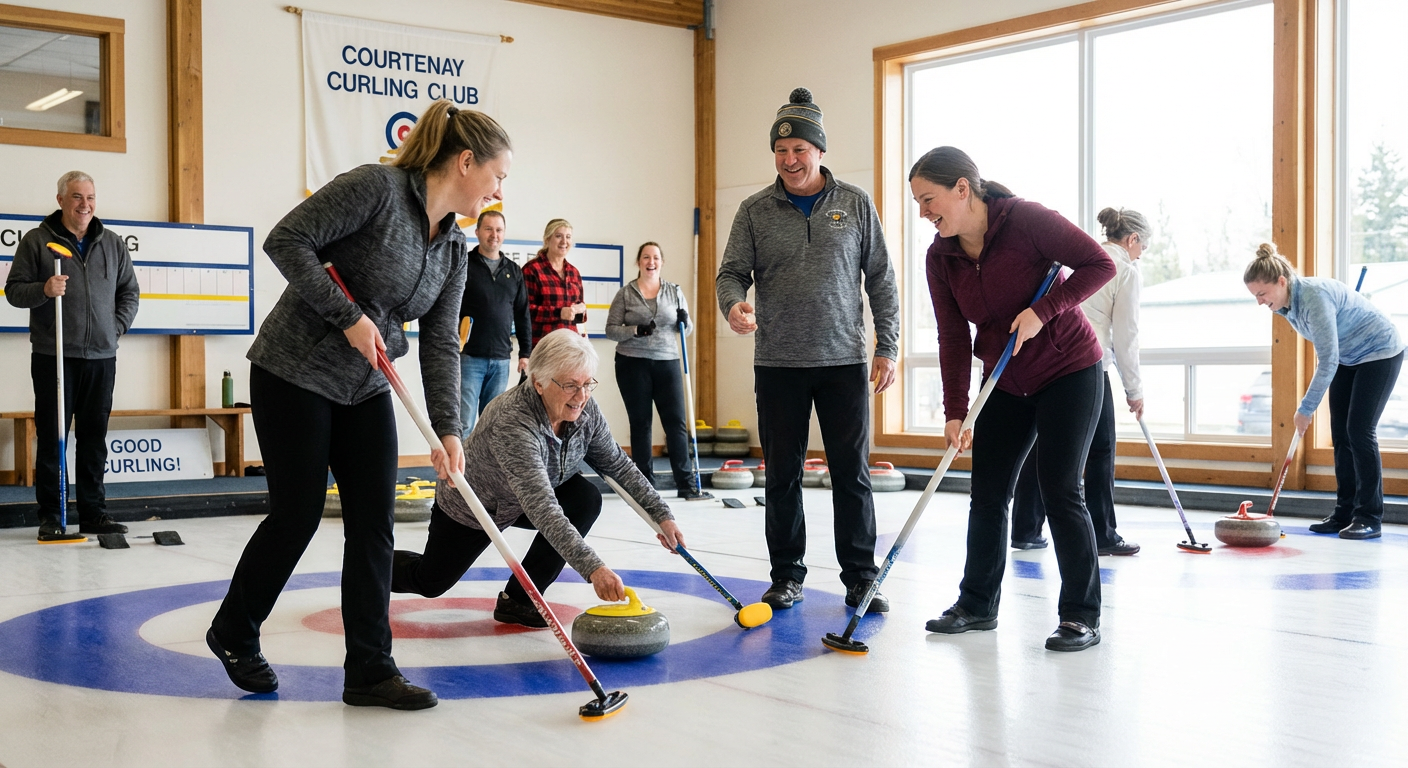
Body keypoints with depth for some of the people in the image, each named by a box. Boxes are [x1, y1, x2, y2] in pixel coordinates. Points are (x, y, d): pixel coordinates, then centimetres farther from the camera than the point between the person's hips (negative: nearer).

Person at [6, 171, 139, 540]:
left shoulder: (113, 244, 11)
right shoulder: (36, 240, 1)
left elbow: (129, 291, 17)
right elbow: (14, 289, 1)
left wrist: (117, 326, 4)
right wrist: (43, 289, -18)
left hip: (101, 357, 3)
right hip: (53, 356, -3)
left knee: (94, 439, 8)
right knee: (51, 438, 1)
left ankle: (93, 512, 14)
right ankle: (50, 516, 8)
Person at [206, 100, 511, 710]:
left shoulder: (453, 247, 5)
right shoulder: (377, 187, -17)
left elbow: (440, 345, 1)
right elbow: (286, 241, -20)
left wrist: (448, 431, -10)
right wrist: (349, 316, -23)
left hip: (365, 388, 7)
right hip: (296, 374, -7)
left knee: (374, 522, 1)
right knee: (297, 515, 1)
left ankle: (369, 669, 7)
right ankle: (233, 632, 26)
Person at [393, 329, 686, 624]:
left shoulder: (585, 411, -22)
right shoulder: (512, 423, -43)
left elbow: (619, 465, -6)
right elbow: (543, 511, -51)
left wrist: (661, 515, -14)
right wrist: (593, 569, -58)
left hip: (524, 504, 6)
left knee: (585, 499, -21)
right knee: (429, 583, 10)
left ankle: (518, 598, -9)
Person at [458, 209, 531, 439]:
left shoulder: (514, 271, 14)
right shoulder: (463, 265, 0)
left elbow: (522, 315, 15)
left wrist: (525, 352, 11)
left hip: (501, 360, 5)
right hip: (469, 357, -4)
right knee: (463, 423, -7)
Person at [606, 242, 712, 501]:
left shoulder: (674, 291, 8)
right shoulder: (625, 293, 1)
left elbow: (686, 329, 12)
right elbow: (610, 330, -1)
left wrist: (685, 321, -11)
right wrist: (636, 330, -17)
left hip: (667, 362, 2)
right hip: (632, 364, -2)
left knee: (676, 422, -1)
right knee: (640, 424, 4)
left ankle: (686, 484, 3)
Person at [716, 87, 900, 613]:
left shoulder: (856, 205, 5)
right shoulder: (755, 211, 5)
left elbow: (880, 279, 7)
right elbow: (733, 271, 3)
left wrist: (887, 348, 2)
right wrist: (733, 303, -21)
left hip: (844, 361, -1)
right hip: (778, 365, 1)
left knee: (852, 475, 2)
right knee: (782, 476, 6)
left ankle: (861, 579, 12)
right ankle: (787, 576, 18)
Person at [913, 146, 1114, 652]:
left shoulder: (1026, 220, -21)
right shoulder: (941, 258, -5)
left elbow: (1099, 264, -18)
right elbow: (953, 339, -4)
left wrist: (1042, 311, -27)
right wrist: (955, 412, -11)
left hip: (1069, 370, -6)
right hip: (1006, 383, 6)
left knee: (1059, 490, -9)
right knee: (987, 492, 5)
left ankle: (1082, 615, 2)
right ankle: (977, 604, 19)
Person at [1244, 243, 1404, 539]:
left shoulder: (1314, 296, -32)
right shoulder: (1286, 305, -6)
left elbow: (1328, 360, -32)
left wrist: (1306, 408, -28)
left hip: (1379, 352, -9)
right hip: (1348, 357, 9)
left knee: (1360, 432, -12)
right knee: (1340, 433, 3)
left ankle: (1370, 518, -7)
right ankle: (1344, 513, 8)